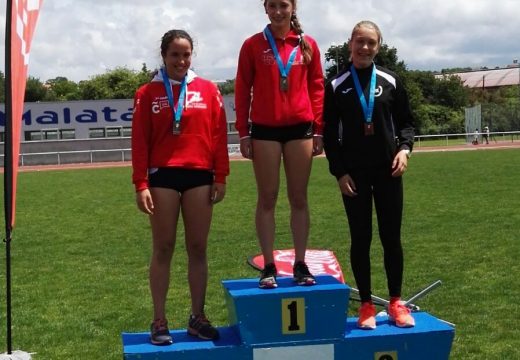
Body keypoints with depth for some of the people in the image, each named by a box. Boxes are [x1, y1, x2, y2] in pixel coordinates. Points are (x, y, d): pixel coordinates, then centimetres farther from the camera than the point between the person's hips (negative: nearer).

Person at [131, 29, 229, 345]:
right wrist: (141, 184, -6)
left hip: (199, 176, 1)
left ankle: (198, 317, 17)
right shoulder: (148, 93, 3)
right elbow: (140, 142, 0)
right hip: (163, 176, -1)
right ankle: (160, 321, 10)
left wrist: (221, 177, 1)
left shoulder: (208, 90, 6)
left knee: (198, 249, 7)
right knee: (163, 249, 4)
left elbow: (219, 135, 5)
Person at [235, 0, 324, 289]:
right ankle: (268, 267, 9)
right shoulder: (253, 45, 1)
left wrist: (318, 130, 4)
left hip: (300, 128, 1)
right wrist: (243, 132, -2)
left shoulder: (308, 45, 5)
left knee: (299, 198, 6)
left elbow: (317, 88, 8)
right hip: (265, 130, -1)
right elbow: (243, 90, 2)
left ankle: (300, 265, 14)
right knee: (267, 199, 3)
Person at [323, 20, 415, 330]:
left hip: (388, 171, 1)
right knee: (361, 238, 4)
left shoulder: (391, 82, 4)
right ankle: (366, 305, 14)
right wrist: (339, 171, -5)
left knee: (392, 237, 5)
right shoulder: (336, 86, 1)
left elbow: (406, 122, 10)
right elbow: (330, 134, 1)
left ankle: (396, 302, 18)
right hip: (353, 174, -1)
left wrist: (404, 148, -9)